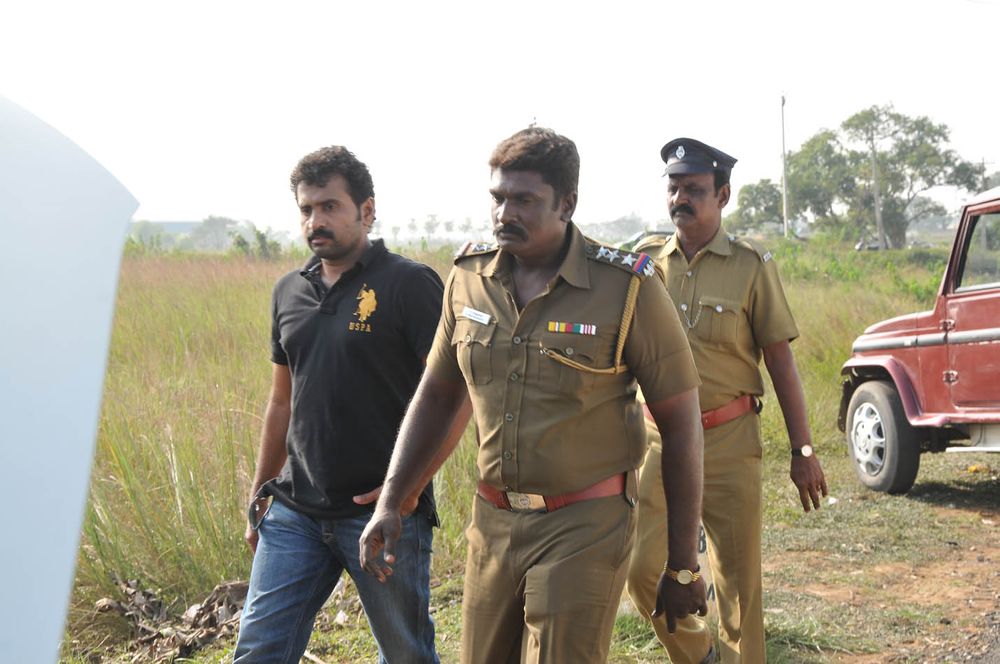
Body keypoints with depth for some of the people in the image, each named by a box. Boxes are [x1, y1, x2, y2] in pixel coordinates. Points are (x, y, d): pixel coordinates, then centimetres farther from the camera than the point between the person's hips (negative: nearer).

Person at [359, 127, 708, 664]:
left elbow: (681, 427, -7)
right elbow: (436, 394, 14)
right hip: (492, 522, 5)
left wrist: (684, 568, -5)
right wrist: (389, 504, 4)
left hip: (583, 527, -5)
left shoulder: (627, 289, -12)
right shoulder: (469, 277, 1)